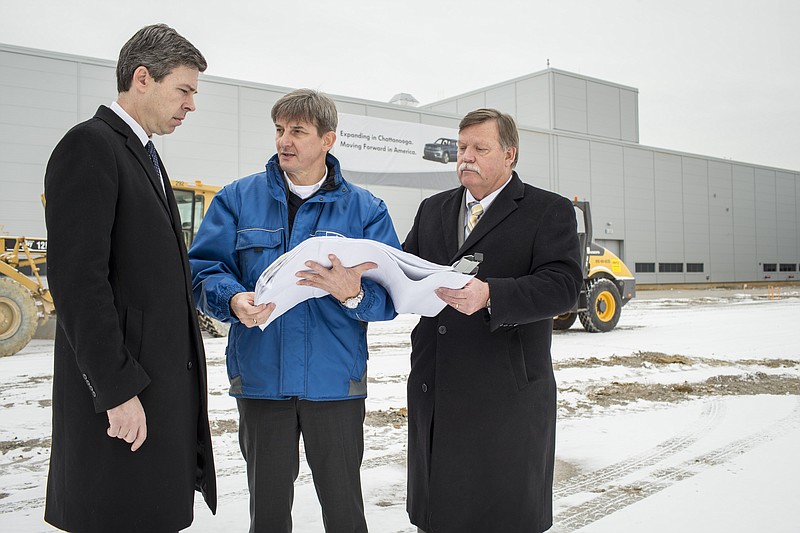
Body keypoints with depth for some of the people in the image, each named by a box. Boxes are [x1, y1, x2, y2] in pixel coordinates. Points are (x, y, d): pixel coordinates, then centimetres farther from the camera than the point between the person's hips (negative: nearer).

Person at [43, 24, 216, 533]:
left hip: (166, 386, 9)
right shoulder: (89, 146, -11)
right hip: (125, 394, -9)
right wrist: (117, 390, -20)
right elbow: (77, 278, -19)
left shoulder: (145, 157, 18)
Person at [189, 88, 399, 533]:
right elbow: (204, 270, -2)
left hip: (335, 381, -1)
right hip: (260, 378, 1)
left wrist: (353, 293, -27)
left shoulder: (365, 209, 1)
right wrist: (234, 300, -23)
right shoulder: (238, 199, 5)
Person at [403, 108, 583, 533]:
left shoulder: (550, 211, -3)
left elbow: (562, 284, -16)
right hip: (434, 391, 5)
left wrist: (491, 295, -31)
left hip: (506, 397, -5)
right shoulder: (432, 209, 15)